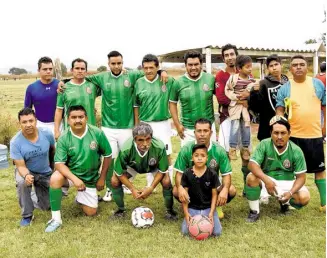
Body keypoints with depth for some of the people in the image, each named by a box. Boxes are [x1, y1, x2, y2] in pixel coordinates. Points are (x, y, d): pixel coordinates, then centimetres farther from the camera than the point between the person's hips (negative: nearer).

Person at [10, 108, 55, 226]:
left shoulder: (47, 134, -20)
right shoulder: (15, 142, -26)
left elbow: (53, 150, 2)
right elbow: (21, 166, -24)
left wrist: (53, 167, 15)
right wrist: (26, 176, -47)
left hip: (46, 173, 2)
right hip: (27, 171, -2)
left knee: (47, 206, 4)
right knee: (22, 182, -39)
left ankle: (38, 191, 39)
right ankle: (27, 215, -15)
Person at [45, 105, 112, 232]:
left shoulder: (97, 133, -16)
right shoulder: (64, 138, -17)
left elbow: (107, 155, -4)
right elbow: (59, 163, -19)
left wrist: (102, 178, -2)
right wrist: (75, 179, -34)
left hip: (90, 178, 1)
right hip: (70, 173, -1)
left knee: (91, 212, 2)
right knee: (55, 179, -35)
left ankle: (81, 197, 37)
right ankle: (56, 218, -18)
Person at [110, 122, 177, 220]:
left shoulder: (159, 147, -40)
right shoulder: (125, 150, -39)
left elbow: (162, 170, -22)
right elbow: (119, 173, -22)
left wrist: (151, 188, -28)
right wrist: (133, 189, -23)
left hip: (153, 167, -1)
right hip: (133, 167, 1)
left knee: (166, 181, -25)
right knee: (114, 181, -18)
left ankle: (169, 210, 4)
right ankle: (121, 209, 10)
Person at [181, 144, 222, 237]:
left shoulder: (212, 174, -7)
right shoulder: (187, 174, -7)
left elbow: (214, 194, -2)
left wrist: (211, 212, -11)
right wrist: (186, 212, -10)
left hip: (208, 207, 0)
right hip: (192, 208, 0)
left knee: (217, 232, -13)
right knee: (185, 231, -16)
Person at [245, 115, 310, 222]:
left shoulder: (296, 151, -13)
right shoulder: (264, 144, -15)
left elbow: (301, 177, -10)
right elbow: (252, 164, -23)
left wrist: (290, 192, -28)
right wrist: (266, 180, -39)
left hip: (287, 182, 1)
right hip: (267, 180, -1)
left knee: (304, 197, -24)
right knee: (251, 177, -32)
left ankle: (285, 202, 12)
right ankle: (254, 211, -11)